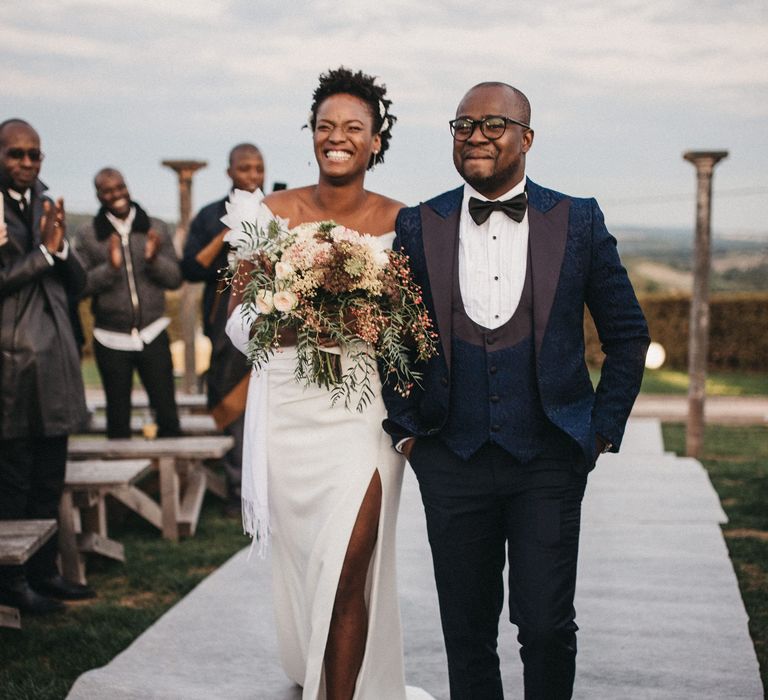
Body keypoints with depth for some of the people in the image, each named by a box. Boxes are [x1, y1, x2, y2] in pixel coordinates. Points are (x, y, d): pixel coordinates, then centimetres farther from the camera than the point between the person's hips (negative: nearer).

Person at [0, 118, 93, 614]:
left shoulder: (45, 206, 15)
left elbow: (77, 283, 13)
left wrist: (62, 247, -5)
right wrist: (43, 251, -17)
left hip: (56, 358, 8)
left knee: (50, 480, 14)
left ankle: (44, 571, 24)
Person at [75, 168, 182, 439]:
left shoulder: (155, 229, 5)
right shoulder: (87, 235, 1)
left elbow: (175, 278, 4)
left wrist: (154, 259, -15)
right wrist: (110, 267, -19)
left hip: (153, 335, 0)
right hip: (111, 338, 0)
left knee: (167, 413, -2)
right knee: (118, 418, 9)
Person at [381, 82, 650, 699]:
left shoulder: (578, 222, 1)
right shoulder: (418, 226, 4)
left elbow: (627, 335, 8)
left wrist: (604, 430, 4)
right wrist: (404, 428, 5)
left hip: (549, 462, -1)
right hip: (451, 459, 2)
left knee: (548, 628, -3)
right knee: (467, 630, 9)